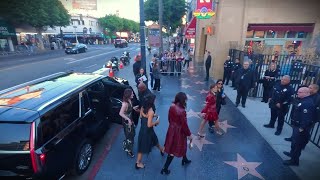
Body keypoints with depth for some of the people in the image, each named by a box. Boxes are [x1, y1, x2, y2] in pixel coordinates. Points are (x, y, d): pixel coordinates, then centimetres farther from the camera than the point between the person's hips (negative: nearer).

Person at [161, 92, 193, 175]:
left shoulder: (172, 106, -10)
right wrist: (189, 134, -7)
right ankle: (165, 168, 22)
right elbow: (184, 125, -22)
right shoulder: (182, 111, -31)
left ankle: (184, 160, 52)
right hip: (179, 131, -7)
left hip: (172, 129, 8)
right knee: (173, 150, 10)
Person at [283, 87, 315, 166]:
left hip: (301, 127, -11)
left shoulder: (308, 104, -25)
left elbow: (306, 117, -29)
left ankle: (294, 160, 12)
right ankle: (292, 153, 44)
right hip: (297, 125, 11)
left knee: (297, 143, 0)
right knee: (294, 141, 25)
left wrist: (302, 128, -26)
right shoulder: (304, 101, 9)